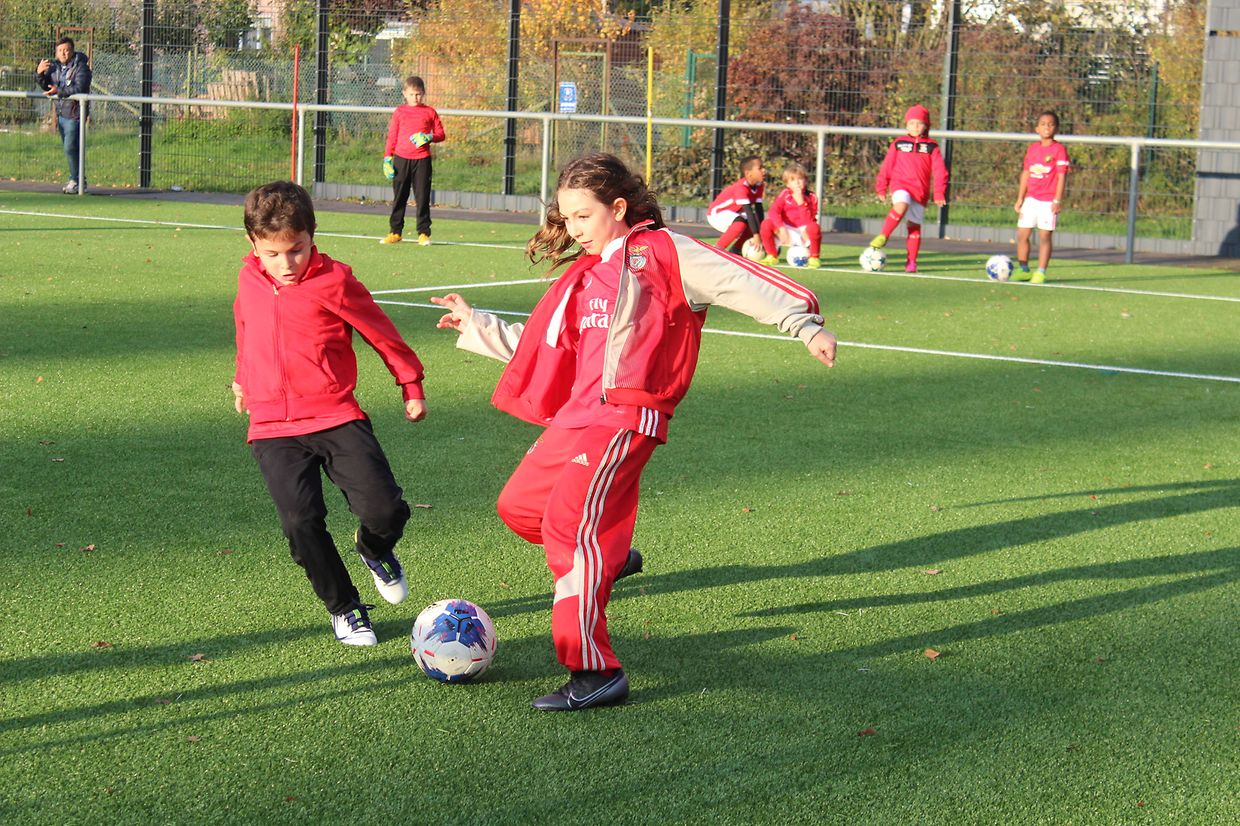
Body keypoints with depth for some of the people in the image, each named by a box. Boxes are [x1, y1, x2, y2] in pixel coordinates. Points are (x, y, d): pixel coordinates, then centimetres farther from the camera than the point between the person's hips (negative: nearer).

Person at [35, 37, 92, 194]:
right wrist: (39, 73, -9)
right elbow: (46, 86, 10)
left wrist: (58, 91, -31)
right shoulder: (55, 66, 10)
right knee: (68, 149, 12)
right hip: (61, 114, 8)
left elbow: (79, 88, -24)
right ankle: (78, 180, 22)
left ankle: (76, 181, -2)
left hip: (75, 114, -8)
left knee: (70, 148, -12)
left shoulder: (81, 67, -12)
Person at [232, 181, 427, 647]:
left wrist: (411, 386, 12)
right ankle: (343, 608, 8)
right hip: (272, 428, 2)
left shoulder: (333, 282, -6)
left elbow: (381, 333, 5)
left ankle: (375, 551, 24)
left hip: (336, 418, -2)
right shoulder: (249, 281, 6)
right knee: (300, 521, -15)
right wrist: (243, 380, 41)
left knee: (384, 510, -15)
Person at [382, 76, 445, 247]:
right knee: (399, 197, 5)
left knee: (422, 197, 0)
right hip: (401, 159, 1)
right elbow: (392, 137, 9)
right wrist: (387, 158, 3)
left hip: (422, 160, -1)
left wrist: (429, 137, -13)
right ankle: (395, 232, 11)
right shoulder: (399, 112, 8)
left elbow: (440, 134, 7)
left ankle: (423, 233, 4)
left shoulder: (430, 112, 6)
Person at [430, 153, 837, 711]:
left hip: (625, 417, -9)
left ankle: (596, 672, -17)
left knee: (570, 523, -20)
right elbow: (541, 348, 30)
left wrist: (805, 323, -20)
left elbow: (738, 281, -10)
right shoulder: (580, 278, 22)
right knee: (518, 506, 15)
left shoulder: (660, 252, -1)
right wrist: (475, 326, 35)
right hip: (576, 414, 9)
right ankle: (608, 558, 39)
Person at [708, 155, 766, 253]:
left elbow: (759, 210, -9)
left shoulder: (759, 185, -6)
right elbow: (749, 212, -36)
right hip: (717, 213, -9)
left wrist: (761, 233, -18)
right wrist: (756, 236, -40)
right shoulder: (741, 187, -31)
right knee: (741, 223, -33)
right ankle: (717, 249, -22)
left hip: (732, 214, 9)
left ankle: (735, 249, 13)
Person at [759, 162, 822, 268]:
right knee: (766, 224, -23)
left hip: (804, 235, -2)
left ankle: (814, 258, -11)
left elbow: (808, 221, -17)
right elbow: (773, 212, -18)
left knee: (814, 227, -35)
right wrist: (782, 229, -33)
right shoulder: (784, 194, -3)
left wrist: (801, 203, -26)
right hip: (787, 232, 2)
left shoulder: (811, 198, -7)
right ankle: (772, 256, -3)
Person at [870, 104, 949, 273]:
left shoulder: (931, 147, 4)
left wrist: (939, 194, -4)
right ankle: (883, 236, -22)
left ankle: (911, 261, 12)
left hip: (920, 190, 1)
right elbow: (887, 167, 12)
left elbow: (940, 171, 2)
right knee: (901, 206, -33)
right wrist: (881, 188, 12)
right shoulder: (898, 143, 6)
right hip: (900, 184, -1)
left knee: (915, 224, 4)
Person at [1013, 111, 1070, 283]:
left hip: (1048, 201, -5)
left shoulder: (1059, 149, -5)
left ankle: (1041, 272, 5)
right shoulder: (1032, 148, 10)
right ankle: (1023, 269, 16)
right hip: (1031, 199, 5)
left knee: (1044, 236, -2)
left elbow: (1062, 176, -8)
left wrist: (1057, 200, -14)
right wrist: (1020, 198, 13)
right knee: (1021, 234, 4)